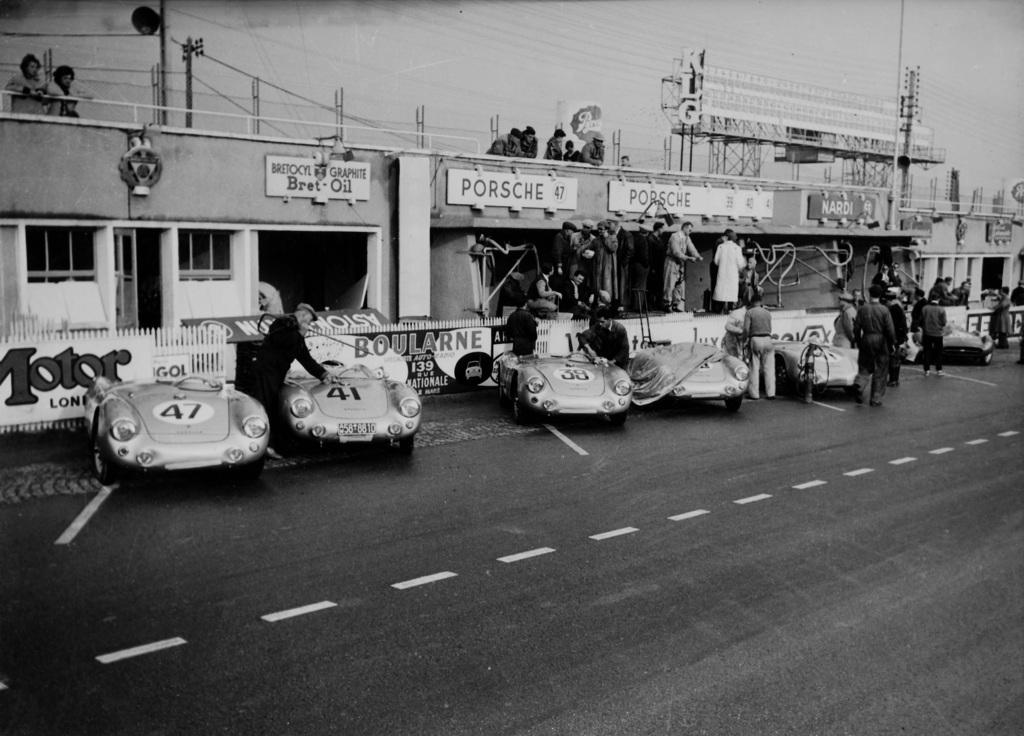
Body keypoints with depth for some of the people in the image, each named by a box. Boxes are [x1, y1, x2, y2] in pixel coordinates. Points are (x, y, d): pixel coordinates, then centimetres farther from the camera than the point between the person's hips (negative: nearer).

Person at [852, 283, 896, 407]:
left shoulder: (862, 309, -3)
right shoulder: (884, 310, -8)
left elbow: (856, 327, 0)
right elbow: (890, 329, -8)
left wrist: (858, 342, 12)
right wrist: (892, 343, 4)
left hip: (866, 341, 2)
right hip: (881, 341, -1)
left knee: (864, 368, 14)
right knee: (880, 372, 8)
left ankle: (859, 385, -14)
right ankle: (876, 399, 9)